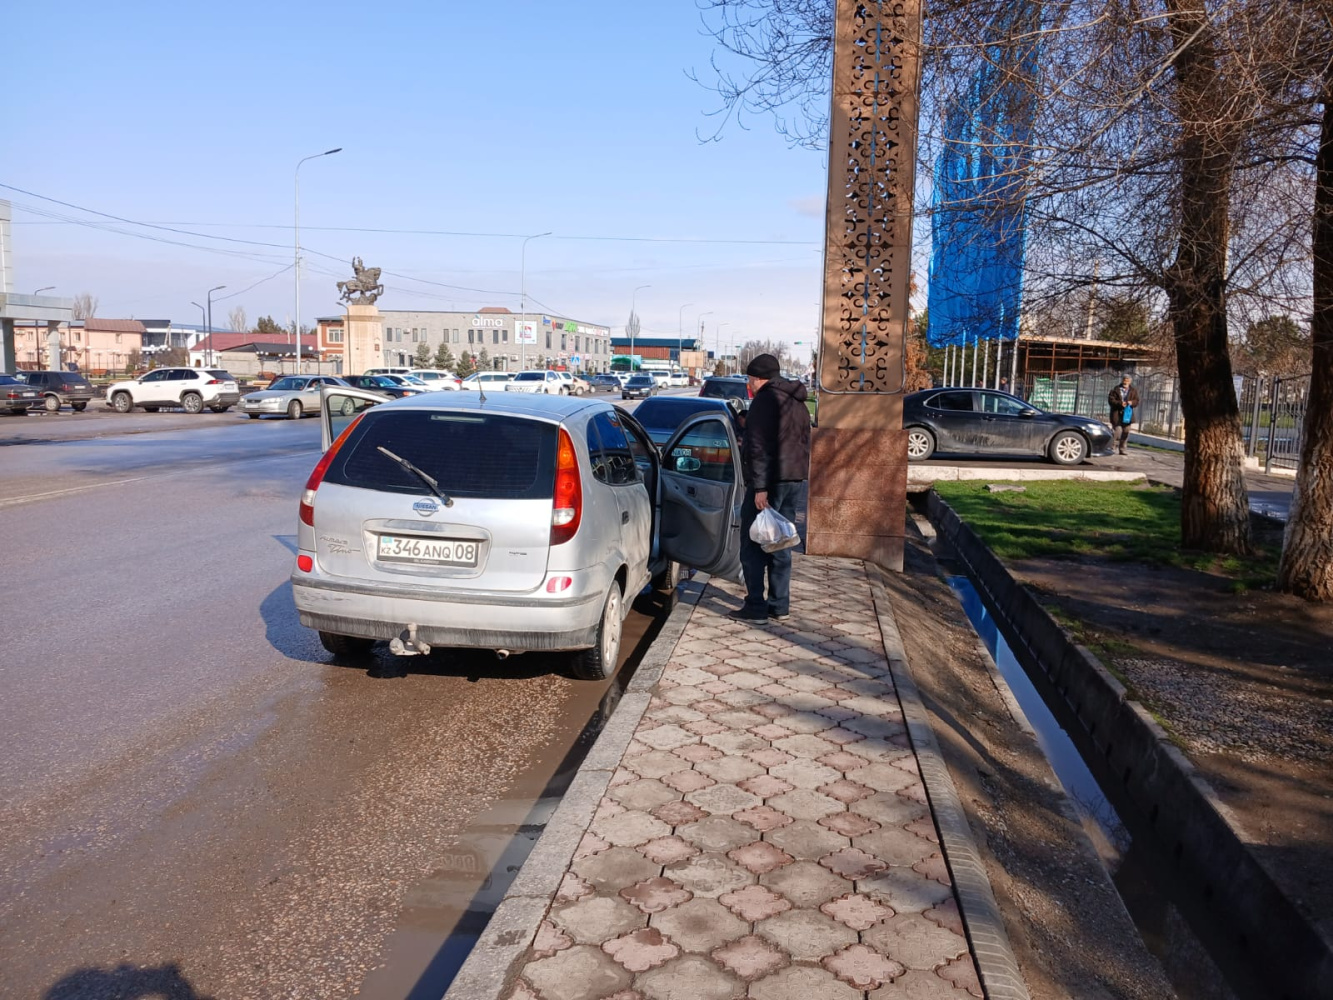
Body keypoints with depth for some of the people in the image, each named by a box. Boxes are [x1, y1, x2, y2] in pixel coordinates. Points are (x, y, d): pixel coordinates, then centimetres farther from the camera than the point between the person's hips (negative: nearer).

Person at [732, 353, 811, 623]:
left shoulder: (765, 400, -12)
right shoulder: (797, 402, 18)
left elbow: (759, 446, -19)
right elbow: (804, 443, 23)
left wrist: (760, 486, -21)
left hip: (768, 482, -9)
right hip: (794, 480, 9)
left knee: (753, 545, -3)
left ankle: (756, 608, -2)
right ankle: (780, 606, 17)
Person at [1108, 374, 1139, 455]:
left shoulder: (1133, 391, 8)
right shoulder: (1116, 389, -3)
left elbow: (1136, 401, 8)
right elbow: (1111, 400, -7)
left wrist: (1132, 402, -15)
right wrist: (1120, 403, -21)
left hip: (1127, 414, 4)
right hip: (1117, 414, -4)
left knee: (1126, 432, 6)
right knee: (1117, 432, -9)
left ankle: (1122, 449, 14)